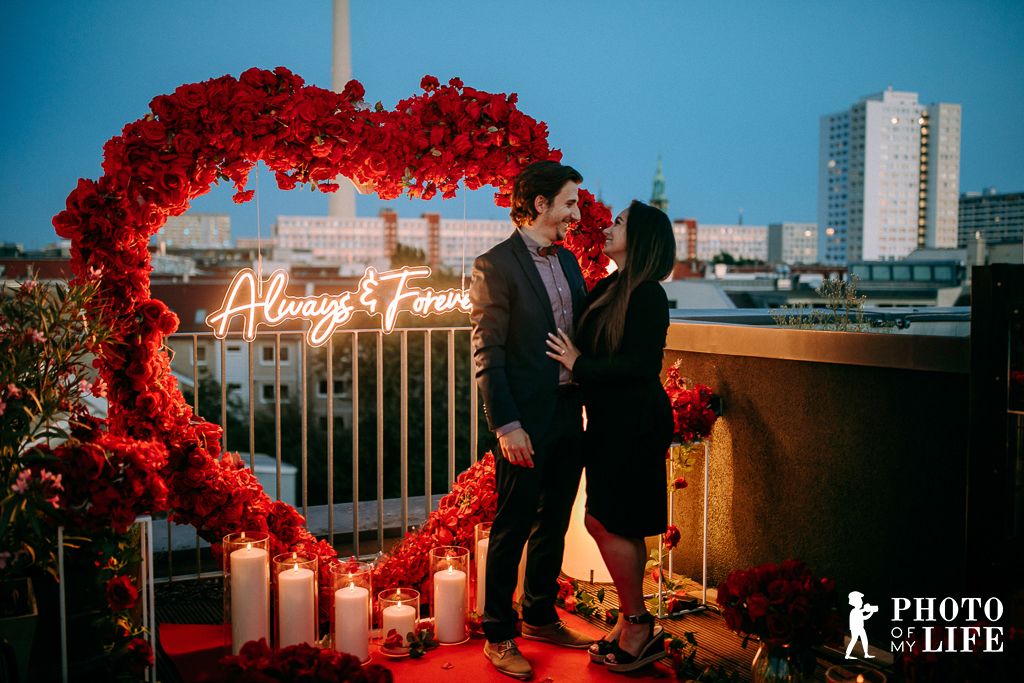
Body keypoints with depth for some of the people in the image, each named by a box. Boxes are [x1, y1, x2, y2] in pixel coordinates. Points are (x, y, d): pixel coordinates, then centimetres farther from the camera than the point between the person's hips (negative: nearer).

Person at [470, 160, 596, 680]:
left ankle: (541, 617, 32)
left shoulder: (567, 261, 14)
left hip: (569, 412, 7)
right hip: (526, 420, -7)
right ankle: (498, 635, 16)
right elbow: (487, 353, -13)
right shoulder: (495, 265, -10)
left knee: (554, 523, 16)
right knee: (513, 527, 2)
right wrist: (507, 425, -18)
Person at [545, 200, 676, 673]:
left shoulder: (647, 296, -14)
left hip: (635, 422, -9)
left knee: (607, 522, -5)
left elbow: (640, 364, -20)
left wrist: (579, 365, -15)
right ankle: (632, 623, 23)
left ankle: (638, 627, 8)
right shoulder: (607, 288, 12)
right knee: (618, 525, 12)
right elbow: (589, 346, 19)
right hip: (610, 421, 9)